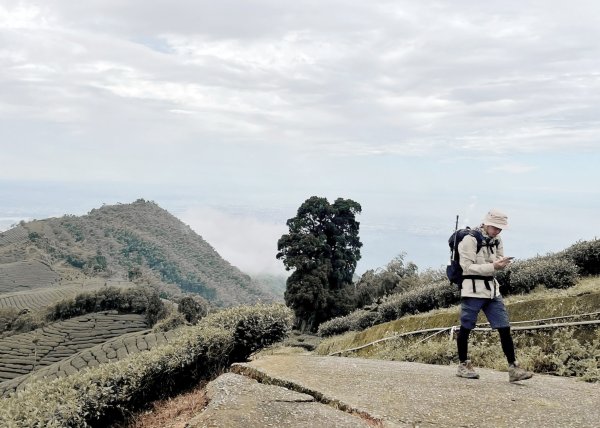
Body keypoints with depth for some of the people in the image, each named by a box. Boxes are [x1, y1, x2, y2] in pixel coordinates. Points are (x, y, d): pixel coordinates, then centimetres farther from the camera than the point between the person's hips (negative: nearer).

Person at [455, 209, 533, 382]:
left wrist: (501, 264, -9)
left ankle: (513, 368, 3)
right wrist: (492, 266, -22)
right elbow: (468, 267, -14)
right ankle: (463, 365, 17)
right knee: (466, 328, 3)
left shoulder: (496, 241, 9)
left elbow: (499, 261, 16)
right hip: (473, 289, -6)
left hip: (492, 289, 6)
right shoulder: (470, 240, -12)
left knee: (504, 328, 0)